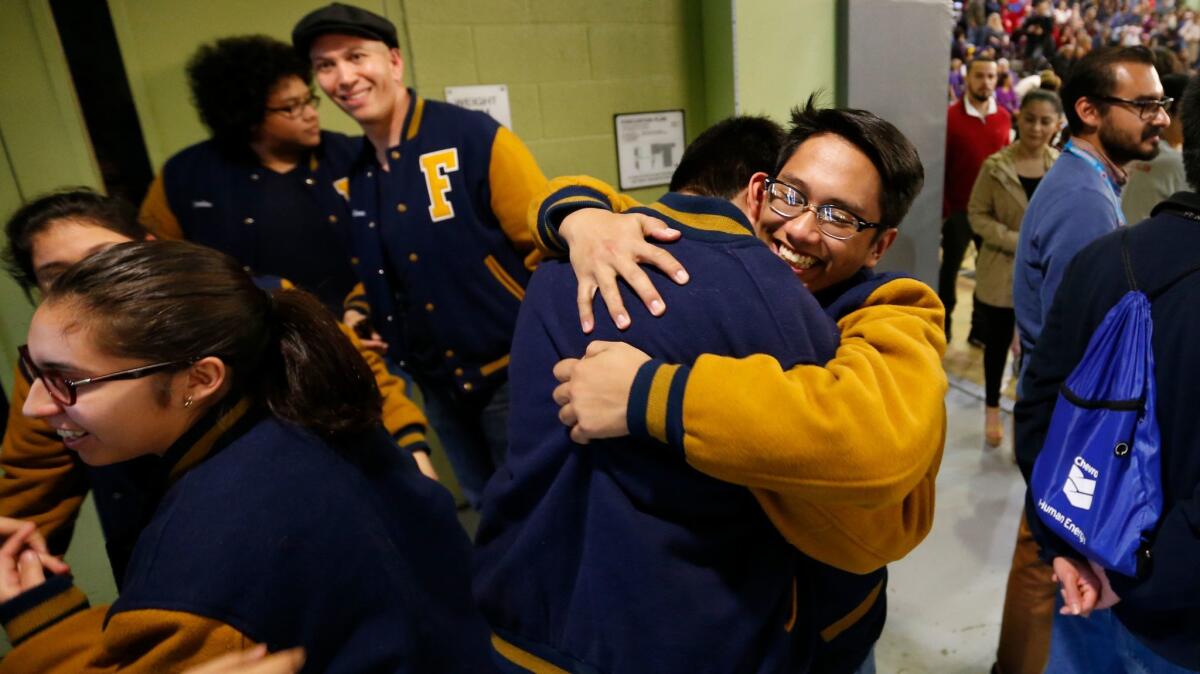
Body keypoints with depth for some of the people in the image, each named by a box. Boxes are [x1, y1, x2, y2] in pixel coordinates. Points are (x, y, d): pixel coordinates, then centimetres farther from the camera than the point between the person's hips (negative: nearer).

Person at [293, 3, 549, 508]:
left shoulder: (475, 138, -15)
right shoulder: (352, 173, 5)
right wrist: (358, 313, 1)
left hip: (509, 372, -6)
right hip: (437, 386, 6)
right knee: (487, 507, 25)